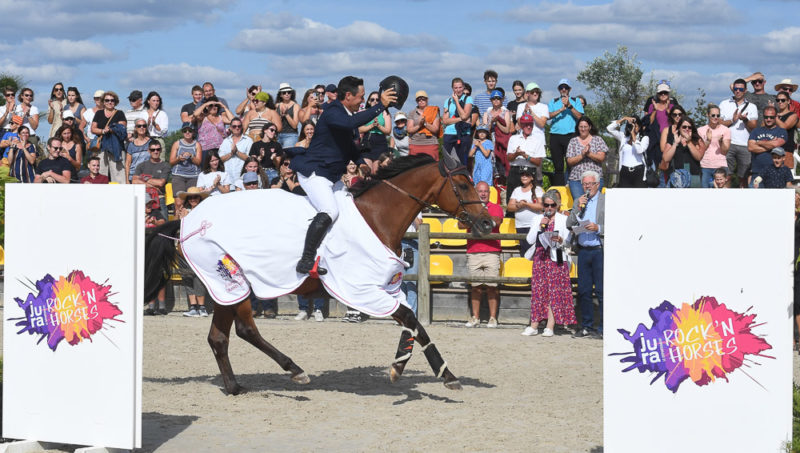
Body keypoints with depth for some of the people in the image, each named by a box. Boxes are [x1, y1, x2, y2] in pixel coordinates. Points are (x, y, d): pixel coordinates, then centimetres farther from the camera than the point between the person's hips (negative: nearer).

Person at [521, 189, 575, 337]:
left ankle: (550, 326, -4)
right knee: (538, 291, 1)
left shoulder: (563, 219, 5)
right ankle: (534, 325, 4)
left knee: (555, 292, -5)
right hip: (539, 258, 3)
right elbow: (530, 239, 4)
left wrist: (560, 240, -21)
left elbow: (567, 240, 0)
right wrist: (540, 226, -8)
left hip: (556, 259, -2)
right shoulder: (538, 218, 12)